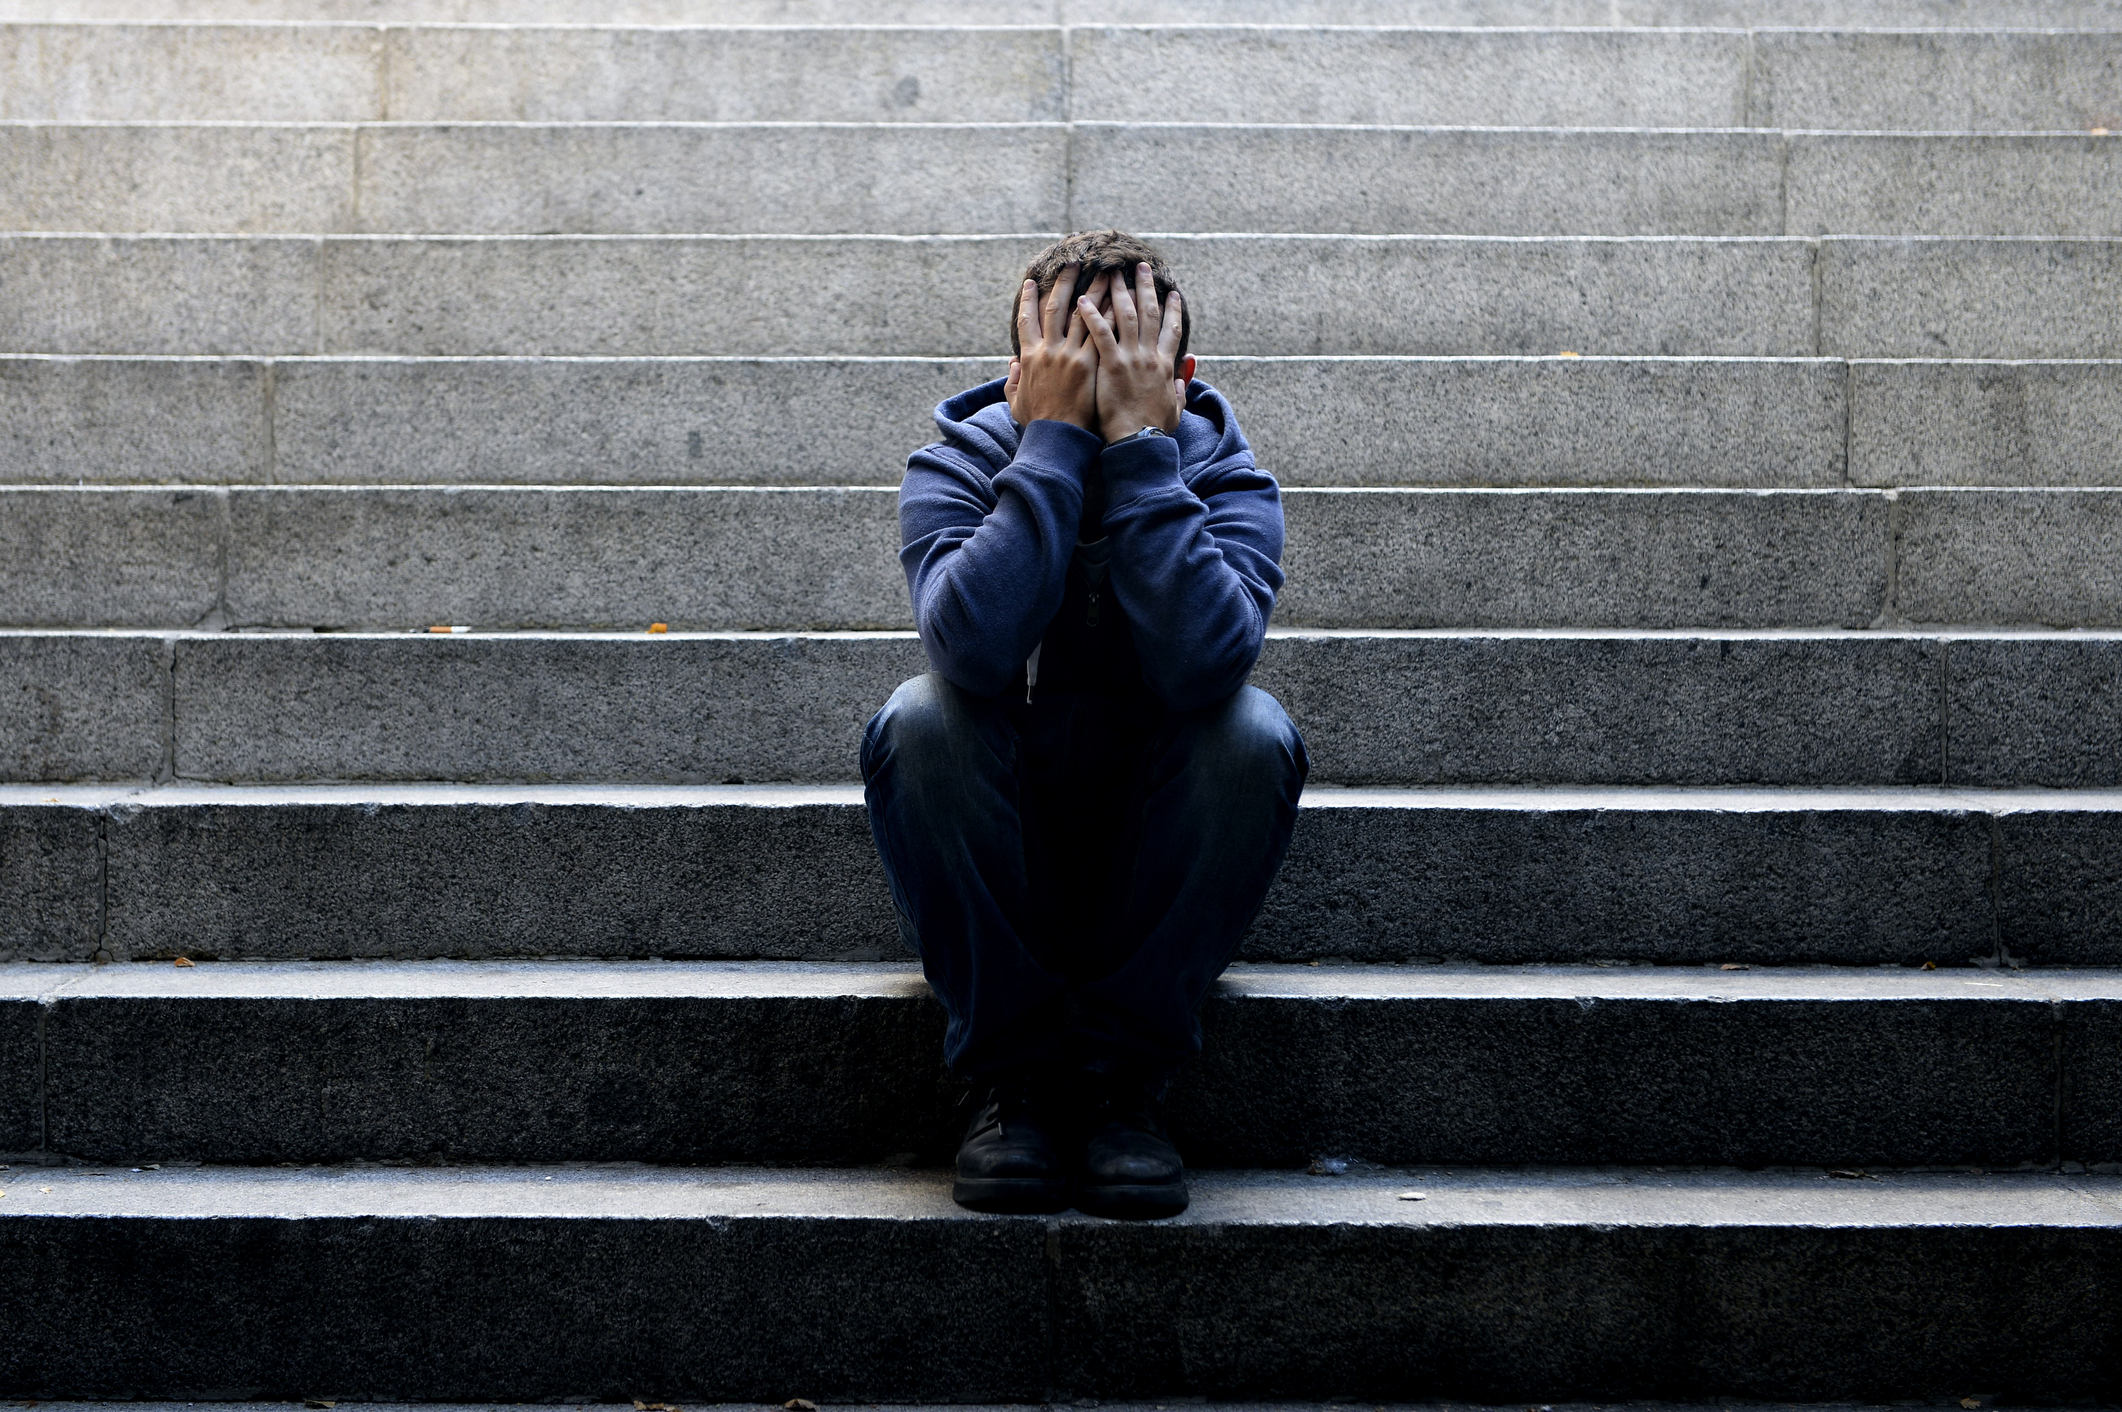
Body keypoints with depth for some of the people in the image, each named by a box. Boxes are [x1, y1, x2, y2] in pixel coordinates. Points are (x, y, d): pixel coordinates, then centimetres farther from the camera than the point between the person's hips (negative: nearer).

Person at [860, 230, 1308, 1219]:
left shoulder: (1227, 479, -9)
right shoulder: (955, 469, -10)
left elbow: (1203, 663, -32)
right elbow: (976, 648, -33)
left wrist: (1139, 443, -29)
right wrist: (1054, 441, -29)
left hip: (1159, 873, 0)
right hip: (988, 889, 0)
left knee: (1255, 732, -28)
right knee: (919, 722, -29)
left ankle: (1123, 1074, -17)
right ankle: (1013, 1072, -17)